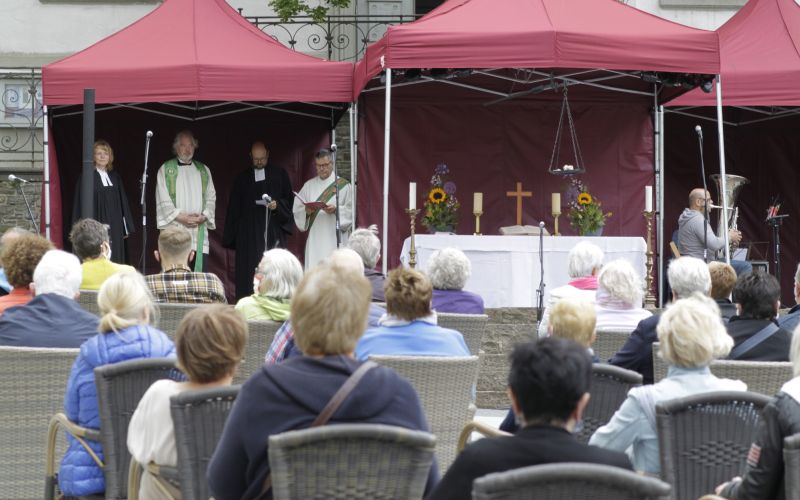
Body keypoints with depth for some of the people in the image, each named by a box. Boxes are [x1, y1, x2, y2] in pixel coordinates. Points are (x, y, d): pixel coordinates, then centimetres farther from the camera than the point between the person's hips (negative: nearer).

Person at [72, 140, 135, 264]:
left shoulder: (115, 177, 13)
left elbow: (123, 202, 16)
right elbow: (79, 203, -3)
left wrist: (126, 227, 12)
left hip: (115, 226, 5)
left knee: (115, 258, 3)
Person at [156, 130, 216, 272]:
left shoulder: (203, 171, 17)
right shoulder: (165, 170, 7)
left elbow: (211, 197, 12)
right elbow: (163, 200, 0)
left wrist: (204, 216, -5)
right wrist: (179, 216, -11)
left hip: (199, 231, 3)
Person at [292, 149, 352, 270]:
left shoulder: (343, 185, 5)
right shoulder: (309, 186, 14)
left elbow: (350, 210, 0)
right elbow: (297, 208, 10)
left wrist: (335, 209, -17)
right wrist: (306, 211, -11)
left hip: (334, 237, -3)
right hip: (314, 237, 3)